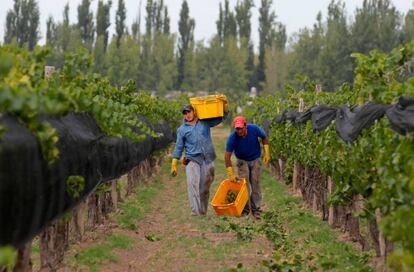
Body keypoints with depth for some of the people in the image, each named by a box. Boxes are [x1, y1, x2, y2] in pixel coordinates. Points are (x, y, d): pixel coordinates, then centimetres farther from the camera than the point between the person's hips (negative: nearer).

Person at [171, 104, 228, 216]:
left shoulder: (205, 122, 11)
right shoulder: (182, 129, 9)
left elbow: (222, 117, 15)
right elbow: (179, 147, 11)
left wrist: (224, 105, -2)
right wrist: (174, 164, 7)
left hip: (207, 159, 2)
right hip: (192, 159, -2)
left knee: (205, 187, 6)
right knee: (193, 183, -21)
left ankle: (203, 211, 19)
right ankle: (195, 211, -28)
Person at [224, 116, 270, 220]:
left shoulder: (254, 129, -24)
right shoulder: (232, 138, -28)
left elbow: (264, 137, -3)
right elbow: (227, 156, -25)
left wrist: (266, 153, -8)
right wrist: (231, 174, -28)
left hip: (255, 160, 1)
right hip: (242, 161, -1)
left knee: (255, 184, -1)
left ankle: (256, 209, 5)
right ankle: (245, 209, 3)